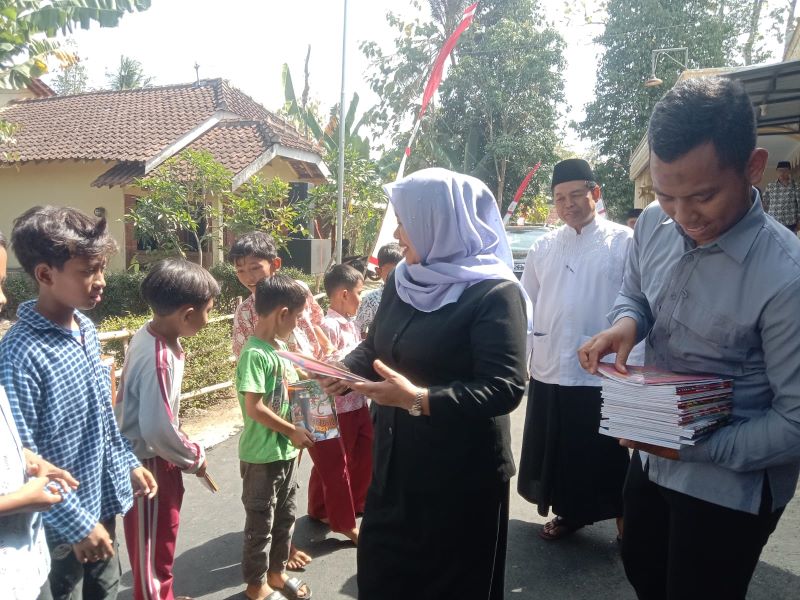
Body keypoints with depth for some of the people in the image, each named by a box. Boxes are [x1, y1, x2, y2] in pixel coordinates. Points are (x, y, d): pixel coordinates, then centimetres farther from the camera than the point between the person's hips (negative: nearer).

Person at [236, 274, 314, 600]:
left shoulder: (279, 347, 3)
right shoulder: (255, 354, -23)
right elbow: (254, 407, -26)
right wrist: (292, 431, -19)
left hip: (286, 451, 8)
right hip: (262, 456, -8)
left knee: (284, 516, 22)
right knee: (261, 522, 10)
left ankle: (276, 571, 41)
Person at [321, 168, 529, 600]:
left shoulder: (495, 293, -18)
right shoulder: (402, 280, 4)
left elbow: (505, 389, -24)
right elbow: (375, 346, 14)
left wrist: (419, 400, -33)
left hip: (463, 475, -6)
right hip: (396, 462, 7)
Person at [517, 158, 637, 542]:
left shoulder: (624, 242, -4)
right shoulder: (543, 249, 9)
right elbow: (526, 307, 12)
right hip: (549, 370, 5)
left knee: (607, 457, 8)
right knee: (558, 452, 17)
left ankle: (624, 520, 30)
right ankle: (568, 513, 39)